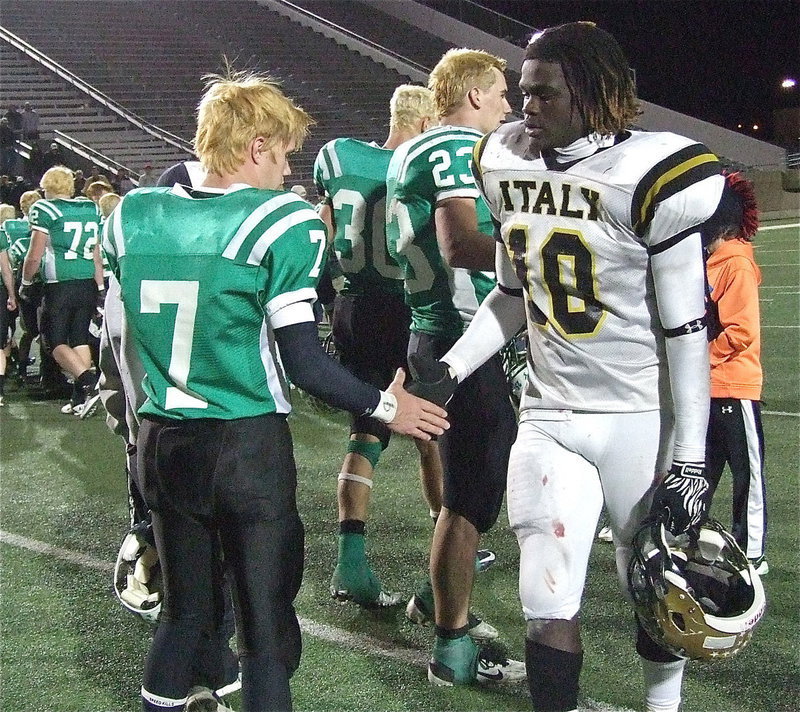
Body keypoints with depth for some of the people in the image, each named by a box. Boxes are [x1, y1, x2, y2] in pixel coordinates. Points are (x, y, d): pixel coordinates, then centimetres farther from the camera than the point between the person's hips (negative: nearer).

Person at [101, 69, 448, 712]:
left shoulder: (133, 215, 3)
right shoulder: (280, 223, -13)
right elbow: (301, 359, -14)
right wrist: (386, 405, -2)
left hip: (162, 441, 6)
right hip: (247, 446, -5)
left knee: (184, 611, 21)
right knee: (265, 627, 5)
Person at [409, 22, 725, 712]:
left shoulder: (650, 175, -14)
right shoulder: (509, 165, 4)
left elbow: (686, 330, -12)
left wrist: (689, 458, -12)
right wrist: (449, 369, 4)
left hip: (644, 419, -4)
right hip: (549, 418, 4)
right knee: (549, 606, 0)